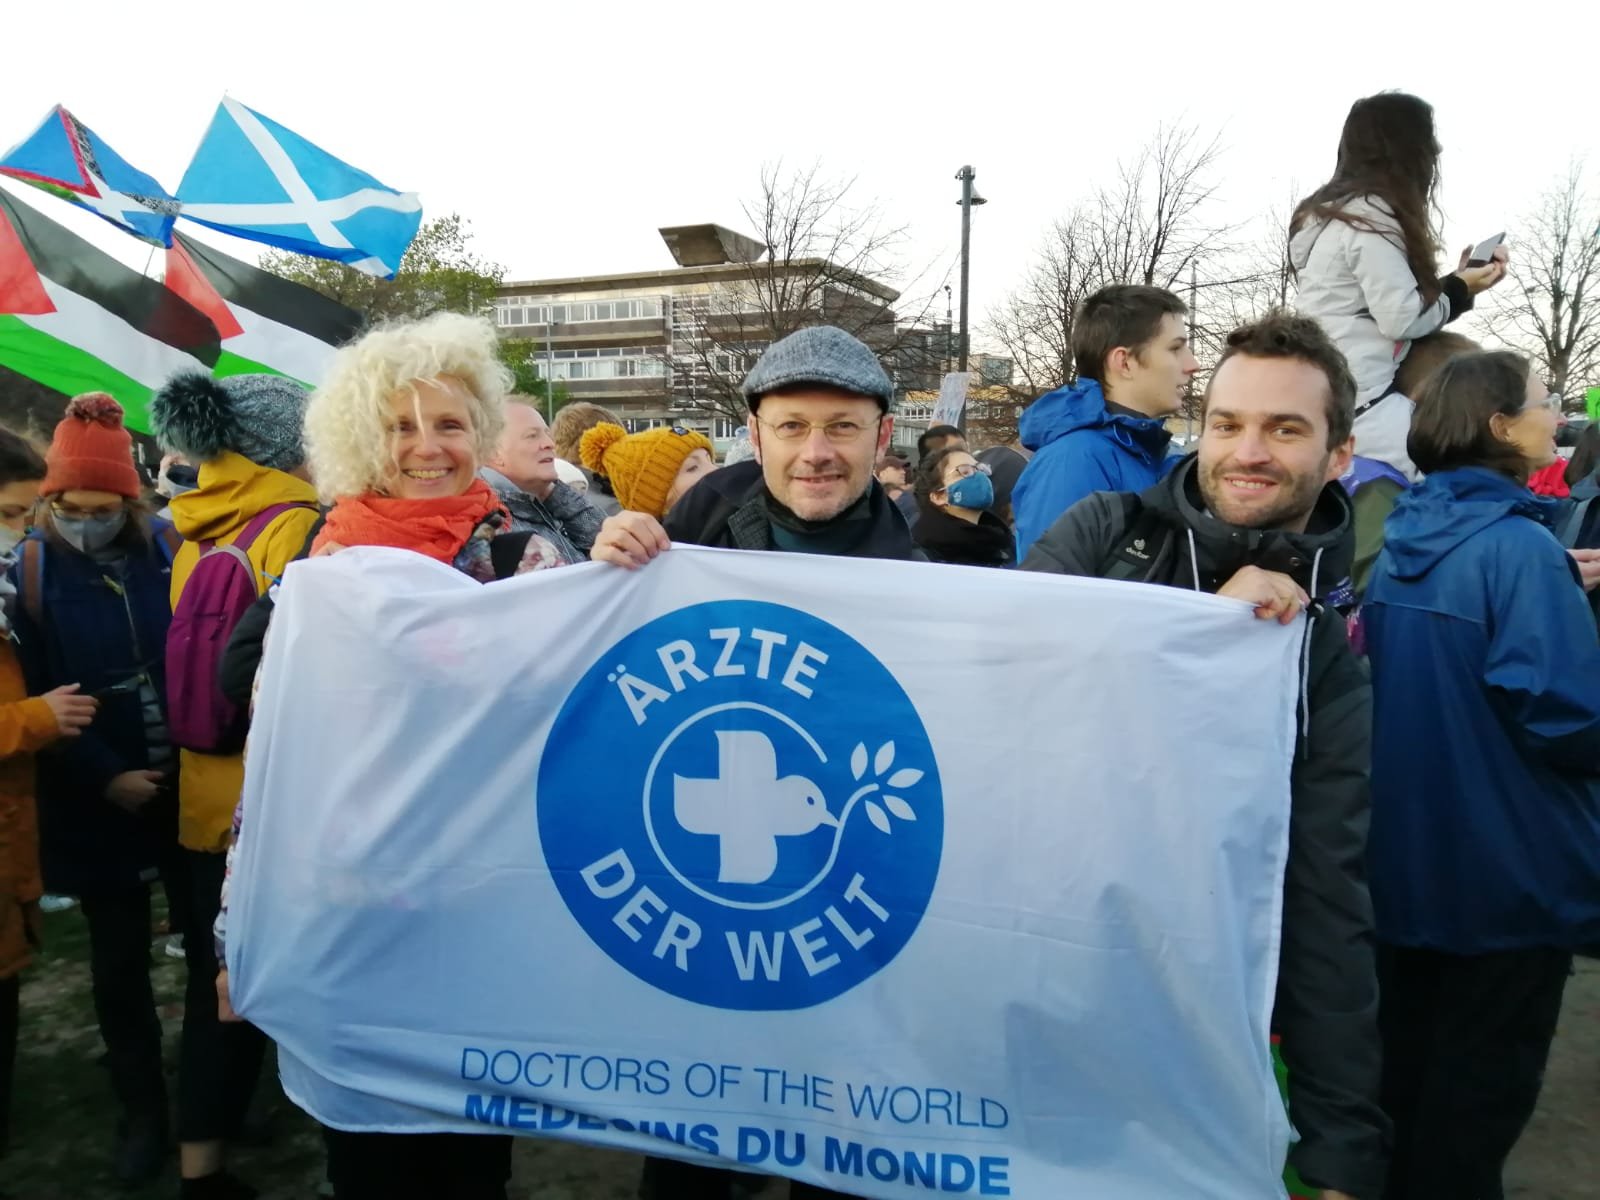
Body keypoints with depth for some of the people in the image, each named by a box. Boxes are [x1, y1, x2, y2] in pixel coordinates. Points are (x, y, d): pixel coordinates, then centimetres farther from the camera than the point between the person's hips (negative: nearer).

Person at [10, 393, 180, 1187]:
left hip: (192, 784, 0)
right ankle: (142, 1109, 29)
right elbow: (30, 701, -4)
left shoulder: (168, 550, -3)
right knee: (118, 960, 11)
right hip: (99, 802, 0)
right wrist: (104, 777, -10)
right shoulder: (30, 570, -4)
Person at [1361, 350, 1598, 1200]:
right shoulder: (1518, 546, -20)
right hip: (1506, 870, -7)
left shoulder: (1404, 541, 4)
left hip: (1404, 855, 7)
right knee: (1484, 1076, 10)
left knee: (1408, 1058, 21)